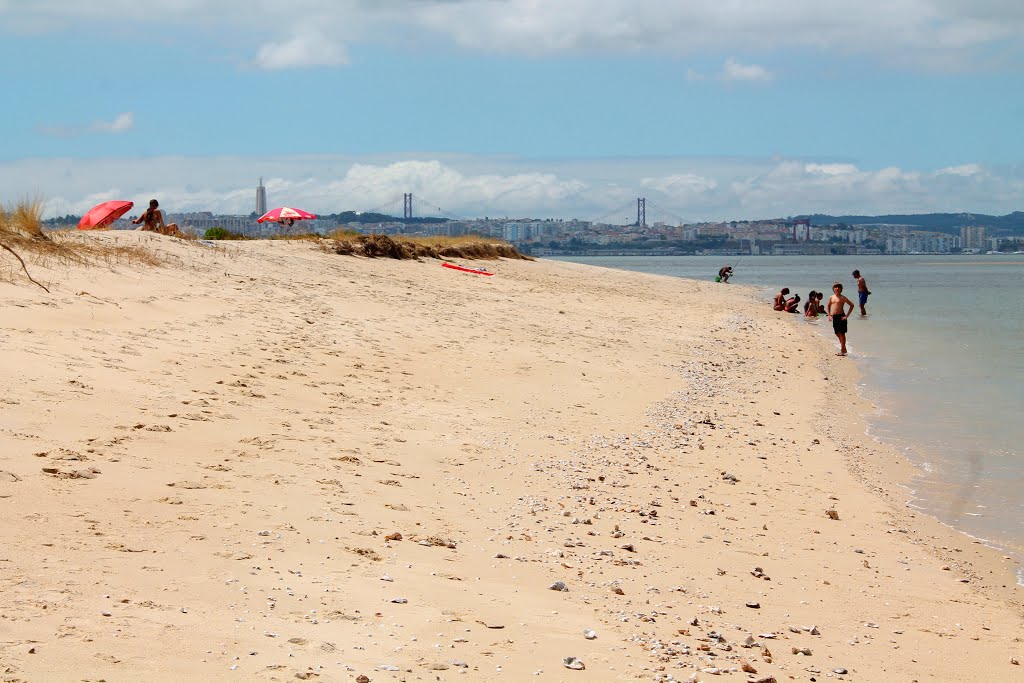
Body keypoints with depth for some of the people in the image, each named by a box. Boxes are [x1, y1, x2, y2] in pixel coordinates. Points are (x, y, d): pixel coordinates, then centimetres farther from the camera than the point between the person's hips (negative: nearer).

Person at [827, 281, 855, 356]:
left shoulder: (842, 298, -5)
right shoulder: (831, 297, 10)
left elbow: (852, 305, -5)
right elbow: (828, 306, 24)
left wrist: (847, 315, -9)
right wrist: (829, 315, 10)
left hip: (841, 317, -6)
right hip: (834, 317, 6)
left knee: (841, 333, -4)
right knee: (837, 334, 10)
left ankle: (842, 350, 0)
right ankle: (843, 349, 22)